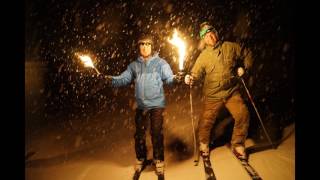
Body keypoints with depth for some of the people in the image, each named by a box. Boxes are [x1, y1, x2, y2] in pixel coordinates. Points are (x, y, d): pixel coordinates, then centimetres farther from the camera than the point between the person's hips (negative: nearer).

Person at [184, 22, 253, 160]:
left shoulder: (230, 47, 0)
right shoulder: (203, 57, -4)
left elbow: (247, 54, 14)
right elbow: (196, 74, -7)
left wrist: (244, 68, 1)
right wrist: (190, 79, -28)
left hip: (232, 91, 2)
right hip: (213, 95, -1)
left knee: (243, 115, -11)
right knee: (206, 121, 0)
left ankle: (237, 145, 13)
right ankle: (203, 145, 31)